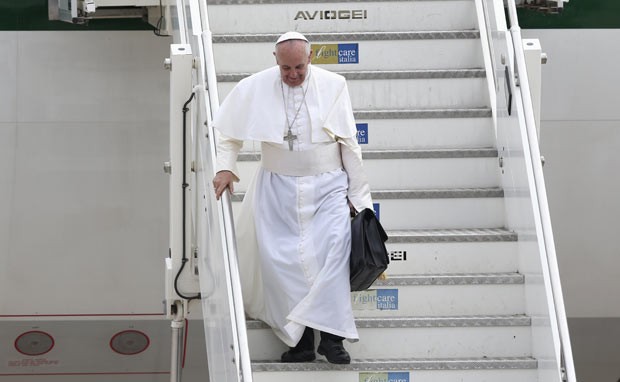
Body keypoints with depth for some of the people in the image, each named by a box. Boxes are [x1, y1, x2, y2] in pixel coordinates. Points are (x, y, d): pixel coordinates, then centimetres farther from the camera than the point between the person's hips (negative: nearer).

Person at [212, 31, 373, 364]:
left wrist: (358, 194, 3)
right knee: (281, 259, -5)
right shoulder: (255, 87, 0)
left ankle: (330, 335, -16)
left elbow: (348, 144, 3)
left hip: (327, 186, -1)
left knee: (334, 246, -19)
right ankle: (300, 340, 3)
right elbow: (230, 132, 12)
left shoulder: (333, 85, -1)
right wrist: (225, 167, -2)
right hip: (278, 188, 1)